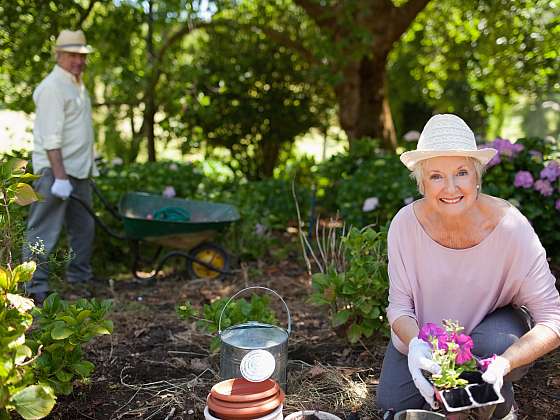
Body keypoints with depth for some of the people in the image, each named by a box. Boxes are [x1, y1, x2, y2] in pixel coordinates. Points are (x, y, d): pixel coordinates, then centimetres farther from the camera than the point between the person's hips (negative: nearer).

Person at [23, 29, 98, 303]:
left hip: (79, 171, 10)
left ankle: (80, 278, 30)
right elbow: (51, 138, -20)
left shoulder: (78, 85, 17)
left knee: (83, 229, 17)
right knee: (44, 231, -6)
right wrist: (60, 176, -25)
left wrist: (89, 167, 19)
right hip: (55, 170, -10)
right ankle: (36, 287, -1)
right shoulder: (52, 87, -12)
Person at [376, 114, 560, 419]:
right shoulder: (406, 223, -23)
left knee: (492, 344, -34)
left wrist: (504, 363, -43)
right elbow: (399, 305, -16)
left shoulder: (511, 227, -29)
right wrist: (414, 344, -37)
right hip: (426, 336, 2)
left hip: (496, 325, -2)